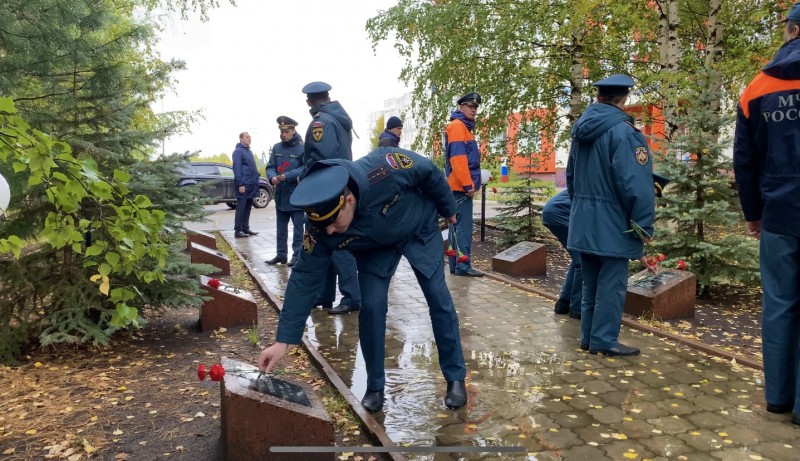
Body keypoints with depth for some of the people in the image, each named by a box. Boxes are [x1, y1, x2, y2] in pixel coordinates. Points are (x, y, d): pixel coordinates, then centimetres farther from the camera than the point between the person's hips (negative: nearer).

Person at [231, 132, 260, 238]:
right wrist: (240, 184, -21)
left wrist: (256, 183, 17)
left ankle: (246, 228, 17)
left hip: (251, 185, 9)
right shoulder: (238, 151, -8)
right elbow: (237, 168, -15)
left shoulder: (249, 151, 19)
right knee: (241, 207, -7)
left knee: (247, 208, 11)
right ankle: (238, 230, -5)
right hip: (243, 185, -9)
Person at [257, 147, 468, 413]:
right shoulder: (322, 230, -33)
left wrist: (448, 209, -4)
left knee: (439, 300, -2)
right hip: (376, 247, 2)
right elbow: (305, 279, -26)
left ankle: (455, 378, 16)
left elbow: (430, 173, -23)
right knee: (371, 307, -11)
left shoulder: (385, 169, -43)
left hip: (421, 230, -1)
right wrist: (283, 340, -28)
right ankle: (375, 387, 9)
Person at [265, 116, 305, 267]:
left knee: (298, 227, 1)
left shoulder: (302, 147, -10)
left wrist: (287, 176, -23)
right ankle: (281, 254, 24)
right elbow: (270, 167, 8)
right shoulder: (276, 148, 9)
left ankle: (297, 255, 8)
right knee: (281, 227, 14)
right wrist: (272, 177, -14)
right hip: (280, 194, 7)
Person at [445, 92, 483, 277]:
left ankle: (455, 265, 16)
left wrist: (469, 184, 18)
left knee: (458, 226, 11)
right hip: (461, 186, -10)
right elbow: (457, 157, -20)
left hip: (460, 186, 10)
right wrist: (468, 184, -21)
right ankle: (463, 265, -5)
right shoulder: (457, 126, -10)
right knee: (464, 227, -9)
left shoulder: (464, 127, 21)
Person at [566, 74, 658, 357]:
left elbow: (571, 175, 19)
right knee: (611, 283, 1)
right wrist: (643, 225, -12)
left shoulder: (582, 129, 10)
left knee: (591, 282, 15)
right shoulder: (623, 131, -16)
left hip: (583, 221, 8)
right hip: (611, 223, -8)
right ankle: (604, 340, 7)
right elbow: (635, 184, -20)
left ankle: (589, 337, 22)